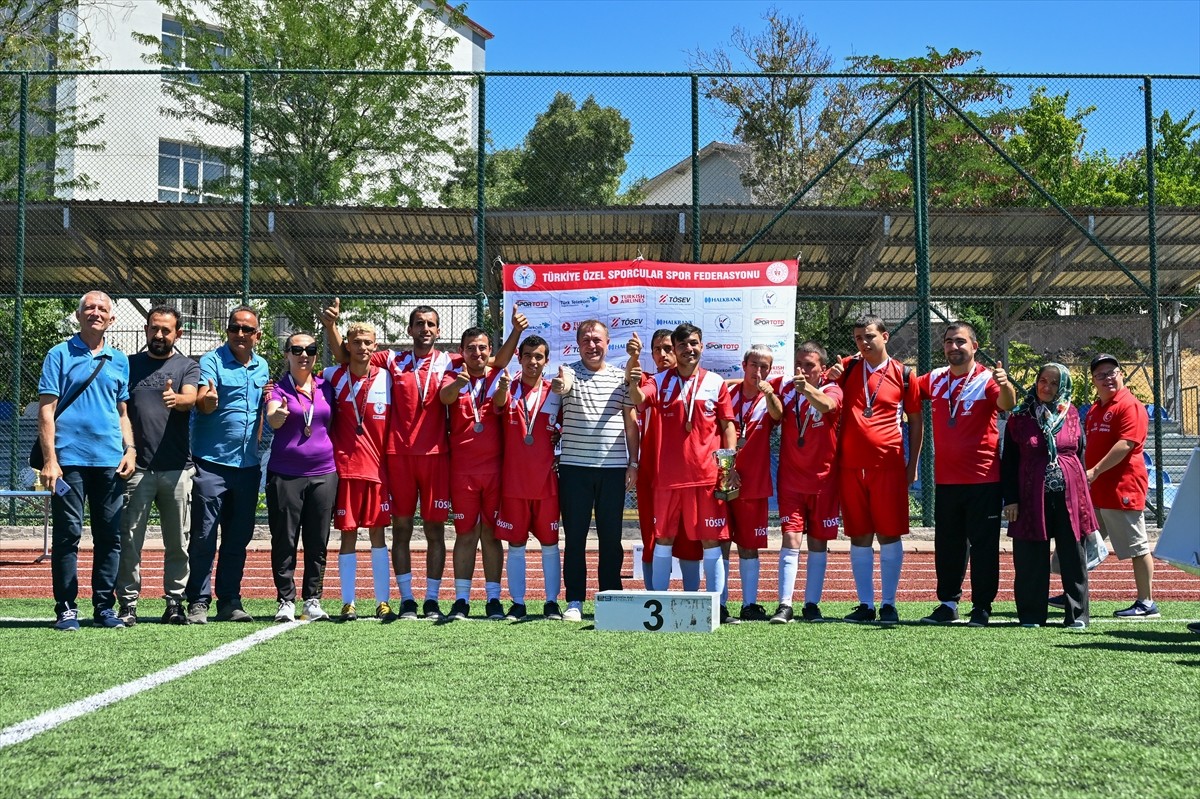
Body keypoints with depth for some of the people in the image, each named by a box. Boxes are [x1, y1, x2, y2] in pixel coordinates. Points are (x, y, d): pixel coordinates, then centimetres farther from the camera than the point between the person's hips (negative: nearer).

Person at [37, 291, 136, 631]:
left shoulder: (119, 360, 14)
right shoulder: (59, 355, 3)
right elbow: (46, 411, -2)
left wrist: (129, 450, 5)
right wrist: (49, 460, -10)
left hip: (110, 462, 4)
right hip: (70, 459, -4)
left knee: (110, 536, 5)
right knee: (67, 535, -1)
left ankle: (104, 607, 14)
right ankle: (66, 608, 7)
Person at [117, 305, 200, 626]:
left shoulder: (188, 366, 9)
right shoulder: (130, 364, 13)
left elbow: (190, 398, -11)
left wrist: (177, 399, -34)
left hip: (177, 468, 0)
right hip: (137, 467, 1)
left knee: (178, 543, 4)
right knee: (129, 539, -1)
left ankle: (175, 603, 12)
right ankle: (128, 604, 5)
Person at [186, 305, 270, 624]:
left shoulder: (262, 367, 12)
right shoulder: (212, 361, -5)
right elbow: (202, 403, -21)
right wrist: (208, 398, -43)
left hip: (247, 466, 6)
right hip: (211, 463, -5)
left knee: (238, 538, 10)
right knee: (203, 537, -3)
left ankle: (229, 601, 17)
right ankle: (198, 602, 4)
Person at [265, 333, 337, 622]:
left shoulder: (325, 387, 10)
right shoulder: (278, 388, -1)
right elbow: (272, 420, -20)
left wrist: (338, 459, 9)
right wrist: (279, 414, -43)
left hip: (324, 472, 3)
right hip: (285, 473, -3)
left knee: (318, 541, 5)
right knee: (284, 541, -1)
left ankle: (313, 600, 13)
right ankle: (286, 601, 6)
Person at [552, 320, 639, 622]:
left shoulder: (620, 377, 9)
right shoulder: (570, 373, 2)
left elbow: (630, 422, 12)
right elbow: (560, 385, -23)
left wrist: (633, 463, 6)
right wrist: (560, 385, -47)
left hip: (614, 469, 2)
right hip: (575, 468, -2)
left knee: (611, 537, 6)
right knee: (575, 537, 2)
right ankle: (574, 602, 9)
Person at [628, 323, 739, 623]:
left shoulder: (715, 382, 5)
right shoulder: (661, 382, 6)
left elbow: (728, 426, 7)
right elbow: (638, 399, -12)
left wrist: (730, 465, -2)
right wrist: (633, 383, -34)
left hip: (707, 475, -1)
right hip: (668, 475, 1)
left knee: (711, 540, 0)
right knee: (663, 539, 8)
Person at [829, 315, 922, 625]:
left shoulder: (903, 374, 3)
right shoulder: (847, 368, 9)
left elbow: (916, 421, 9)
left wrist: (913, 465, 4)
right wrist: (830, 378, -4)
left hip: (889, 465, -2)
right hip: (851, 466, 2)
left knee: (889, 535, 1)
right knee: (859, 536, 6)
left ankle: (889, 604, 10)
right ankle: (865, 604, 13)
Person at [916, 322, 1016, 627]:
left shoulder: (987, 379, -7)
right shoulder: (935, 379, 8)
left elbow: (1008, 404, -25)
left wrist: (1005, 385, -47)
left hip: (983, 479, -5)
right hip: (945, 479, 5)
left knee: (983, 545, 1)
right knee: (947, 544, 12)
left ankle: (982, 607, 9)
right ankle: (948, 603, 22)